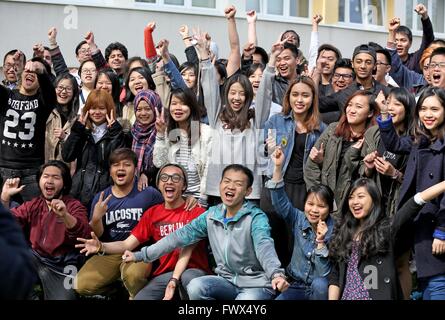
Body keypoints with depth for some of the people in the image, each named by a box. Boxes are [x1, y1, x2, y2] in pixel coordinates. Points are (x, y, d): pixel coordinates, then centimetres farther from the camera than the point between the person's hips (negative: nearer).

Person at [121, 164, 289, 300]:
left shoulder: (256, 218, -13)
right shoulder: (211, 215, 3)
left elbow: (264, 246, -31)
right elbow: (181, 236, 4)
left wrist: (276, 274, -53)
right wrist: (141, 255, 1)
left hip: (257, 284, -5)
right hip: (227, 281, 5)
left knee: (247, 298, -35)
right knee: (195, 287, -22)